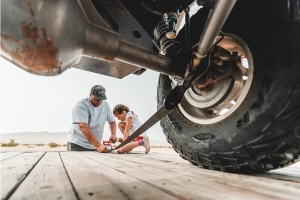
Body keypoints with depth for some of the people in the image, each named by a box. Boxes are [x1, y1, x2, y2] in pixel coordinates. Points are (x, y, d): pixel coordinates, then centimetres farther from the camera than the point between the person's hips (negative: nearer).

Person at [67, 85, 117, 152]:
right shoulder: (81, 106, -16)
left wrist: (113, 135, -9)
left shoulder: (105, 105, 1)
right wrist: (98, 145, -36)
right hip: (78, 145, -4)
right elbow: (83, 127, -27)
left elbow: (112, 122, 10)